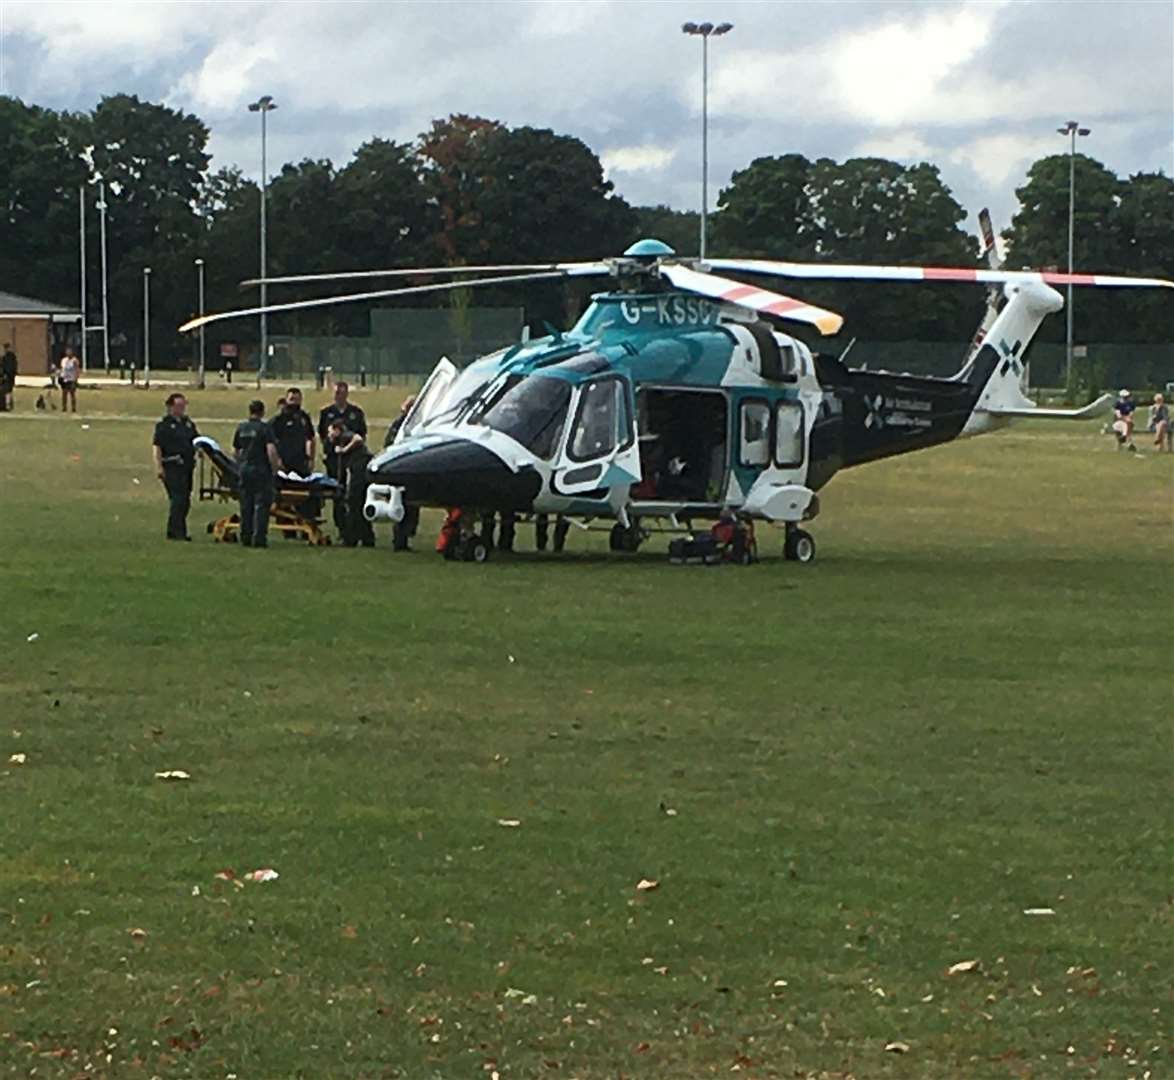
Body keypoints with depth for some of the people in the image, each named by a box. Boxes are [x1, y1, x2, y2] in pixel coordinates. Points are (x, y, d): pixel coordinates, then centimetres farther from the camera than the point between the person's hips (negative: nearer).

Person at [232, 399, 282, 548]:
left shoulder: (241, 427, 8)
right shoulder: (265, 428, -10)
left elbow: (236, 450, 16)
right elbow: (271, 450, -19)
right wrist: (275, 467, -8)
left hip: (245, 469, 5)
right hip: (261, 469, -5)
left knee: (246, 506, 10)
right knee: (261, 505, -2)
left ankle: (245, 538, 12)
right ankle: (259, 538, -7)